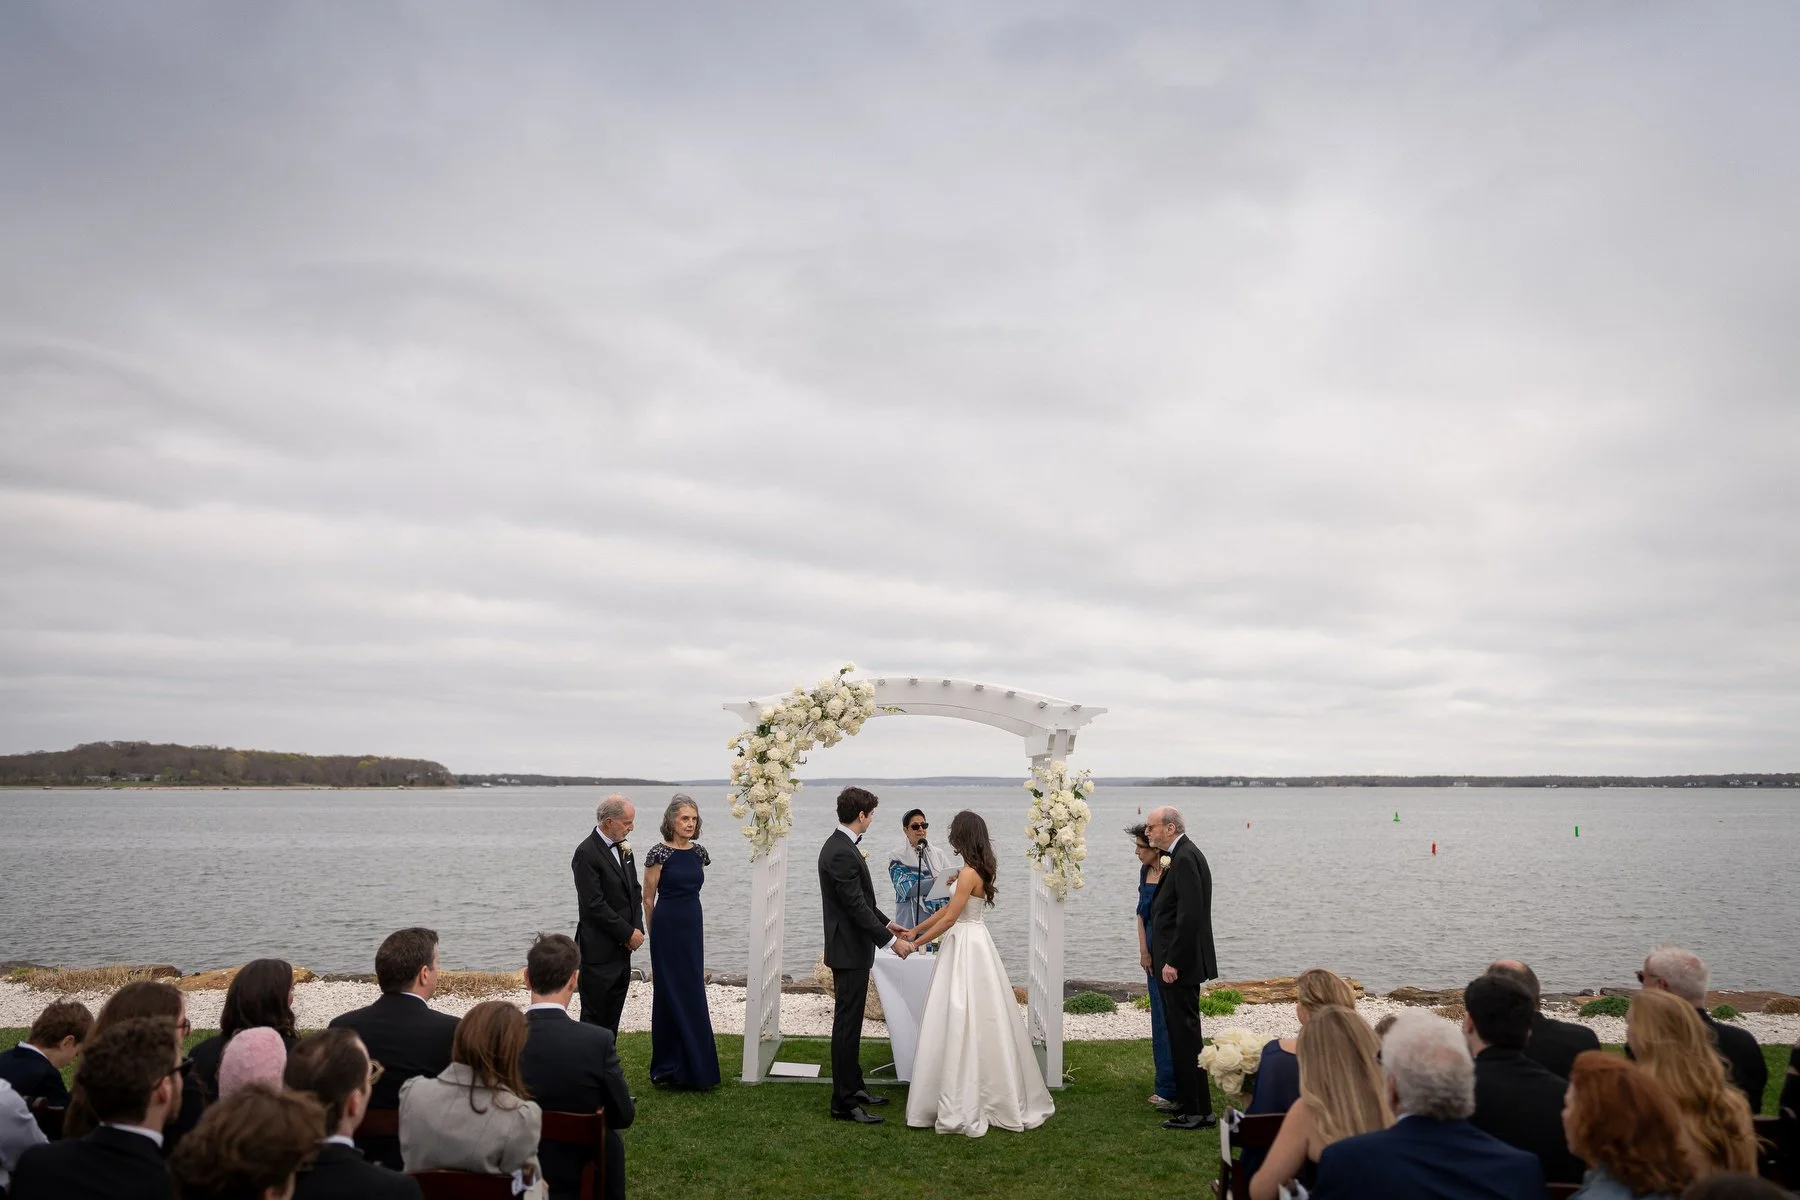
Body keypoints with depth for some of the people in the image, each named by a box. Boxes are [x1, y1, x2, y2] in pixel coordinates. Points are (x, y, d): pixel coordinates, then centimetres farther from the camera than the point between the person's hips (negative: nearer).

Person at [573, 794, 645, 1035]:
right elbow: (594, 905, -19)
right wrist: (628, 933, -14)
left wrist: (637, 929, -1)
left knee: (612, 1017, 14)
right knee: (594, 1016, 3)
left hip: (622, 949, 8)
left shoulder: (623, 848, 8)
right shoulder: (586, 853, -16)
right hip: (599, 952, -8)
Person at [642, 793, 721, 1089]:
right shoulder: (659, 853, -11)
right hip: (667, 928, -5)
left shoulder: (698, 852, 6)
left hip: (694, 926, 5)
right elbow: (648, 899, -2)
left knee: (692, 994, 9)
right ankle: (669, 1067, 14)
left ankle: (691, 1065, 20)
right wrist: (654, 934, 8)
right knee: (671, 995, 2)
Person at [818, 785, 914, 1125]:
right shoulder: (842, 853, -23)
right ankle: (844, 1103, 4)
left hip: (852, 948, 11)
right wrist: (890, 940, -20)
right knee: (847, 1024, -3)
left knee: (851, 1021, 18)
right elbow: (856, 906, -24)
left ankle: (853, 1087, 30)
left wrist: (886, 922, 19)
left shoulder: (841, 846, 9)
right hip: (849, 951, -11)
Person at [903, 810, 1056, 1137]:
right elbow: (948, 907, 15)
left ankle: (963, 1107, 2)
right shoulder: (976, 870, 10)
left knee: (962, 1023, -4)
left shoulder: (969, 873, -18)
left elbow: (950, 918, -18)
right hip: (968, 944, 10)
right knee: (974, 1023, 13)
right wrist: (916, 930, 16)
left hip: (967, 948, -10)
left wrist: (916, 944, -9)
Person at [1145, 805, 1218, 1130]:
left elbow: (1189, 914, -25)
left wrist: (1172, 962, -22)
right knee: (1182, 1033, 16)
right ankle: (1193, 1105, 25)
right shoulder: (1182, 855, 13)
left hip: (1180, 962, -10)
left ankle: (1198, 1112, 3)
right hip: (1179, 960, 10)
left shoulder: (1185, 859, -18)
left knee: (1185, 1034, -4)